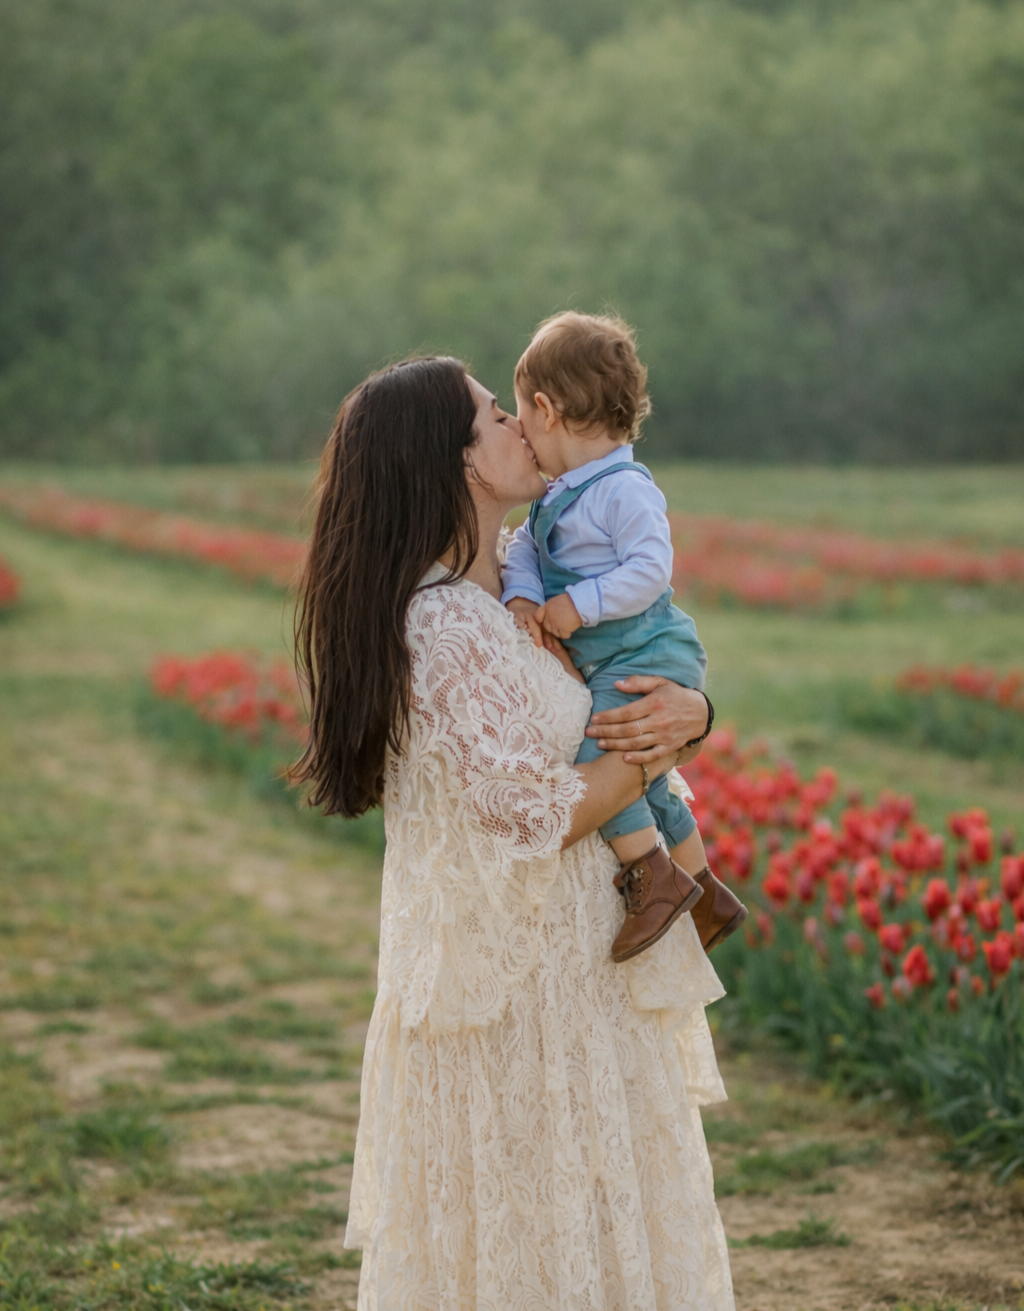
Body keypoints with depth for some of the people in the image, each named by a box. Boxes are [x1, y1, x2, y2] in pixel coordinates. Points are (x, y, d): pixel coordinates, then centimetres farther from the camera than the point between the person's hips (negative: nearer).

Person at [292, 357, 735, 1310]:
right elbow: (536, 818, -22)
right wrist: (651, 755, -9)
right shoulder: (449, 626, -22)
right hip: (517, 975, -9)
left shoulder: (511, 596, 8)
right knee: (539, 1222, 1)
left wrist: (688, 712, -8)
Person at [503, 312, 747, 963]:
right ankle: (708, 896, 31)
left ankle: (657, 877, -14)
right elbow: (523, 549, 10)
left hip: (650, 654, -10)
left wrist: (578, 606, -24)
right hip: (609, 666, 10)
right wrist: (523, 597, -11)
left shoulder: (625, 489, -18)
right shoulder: (561, 495, 12)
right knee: (647, 784, 19)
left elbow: (651, 569, -24)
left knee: (592, 756, -24)